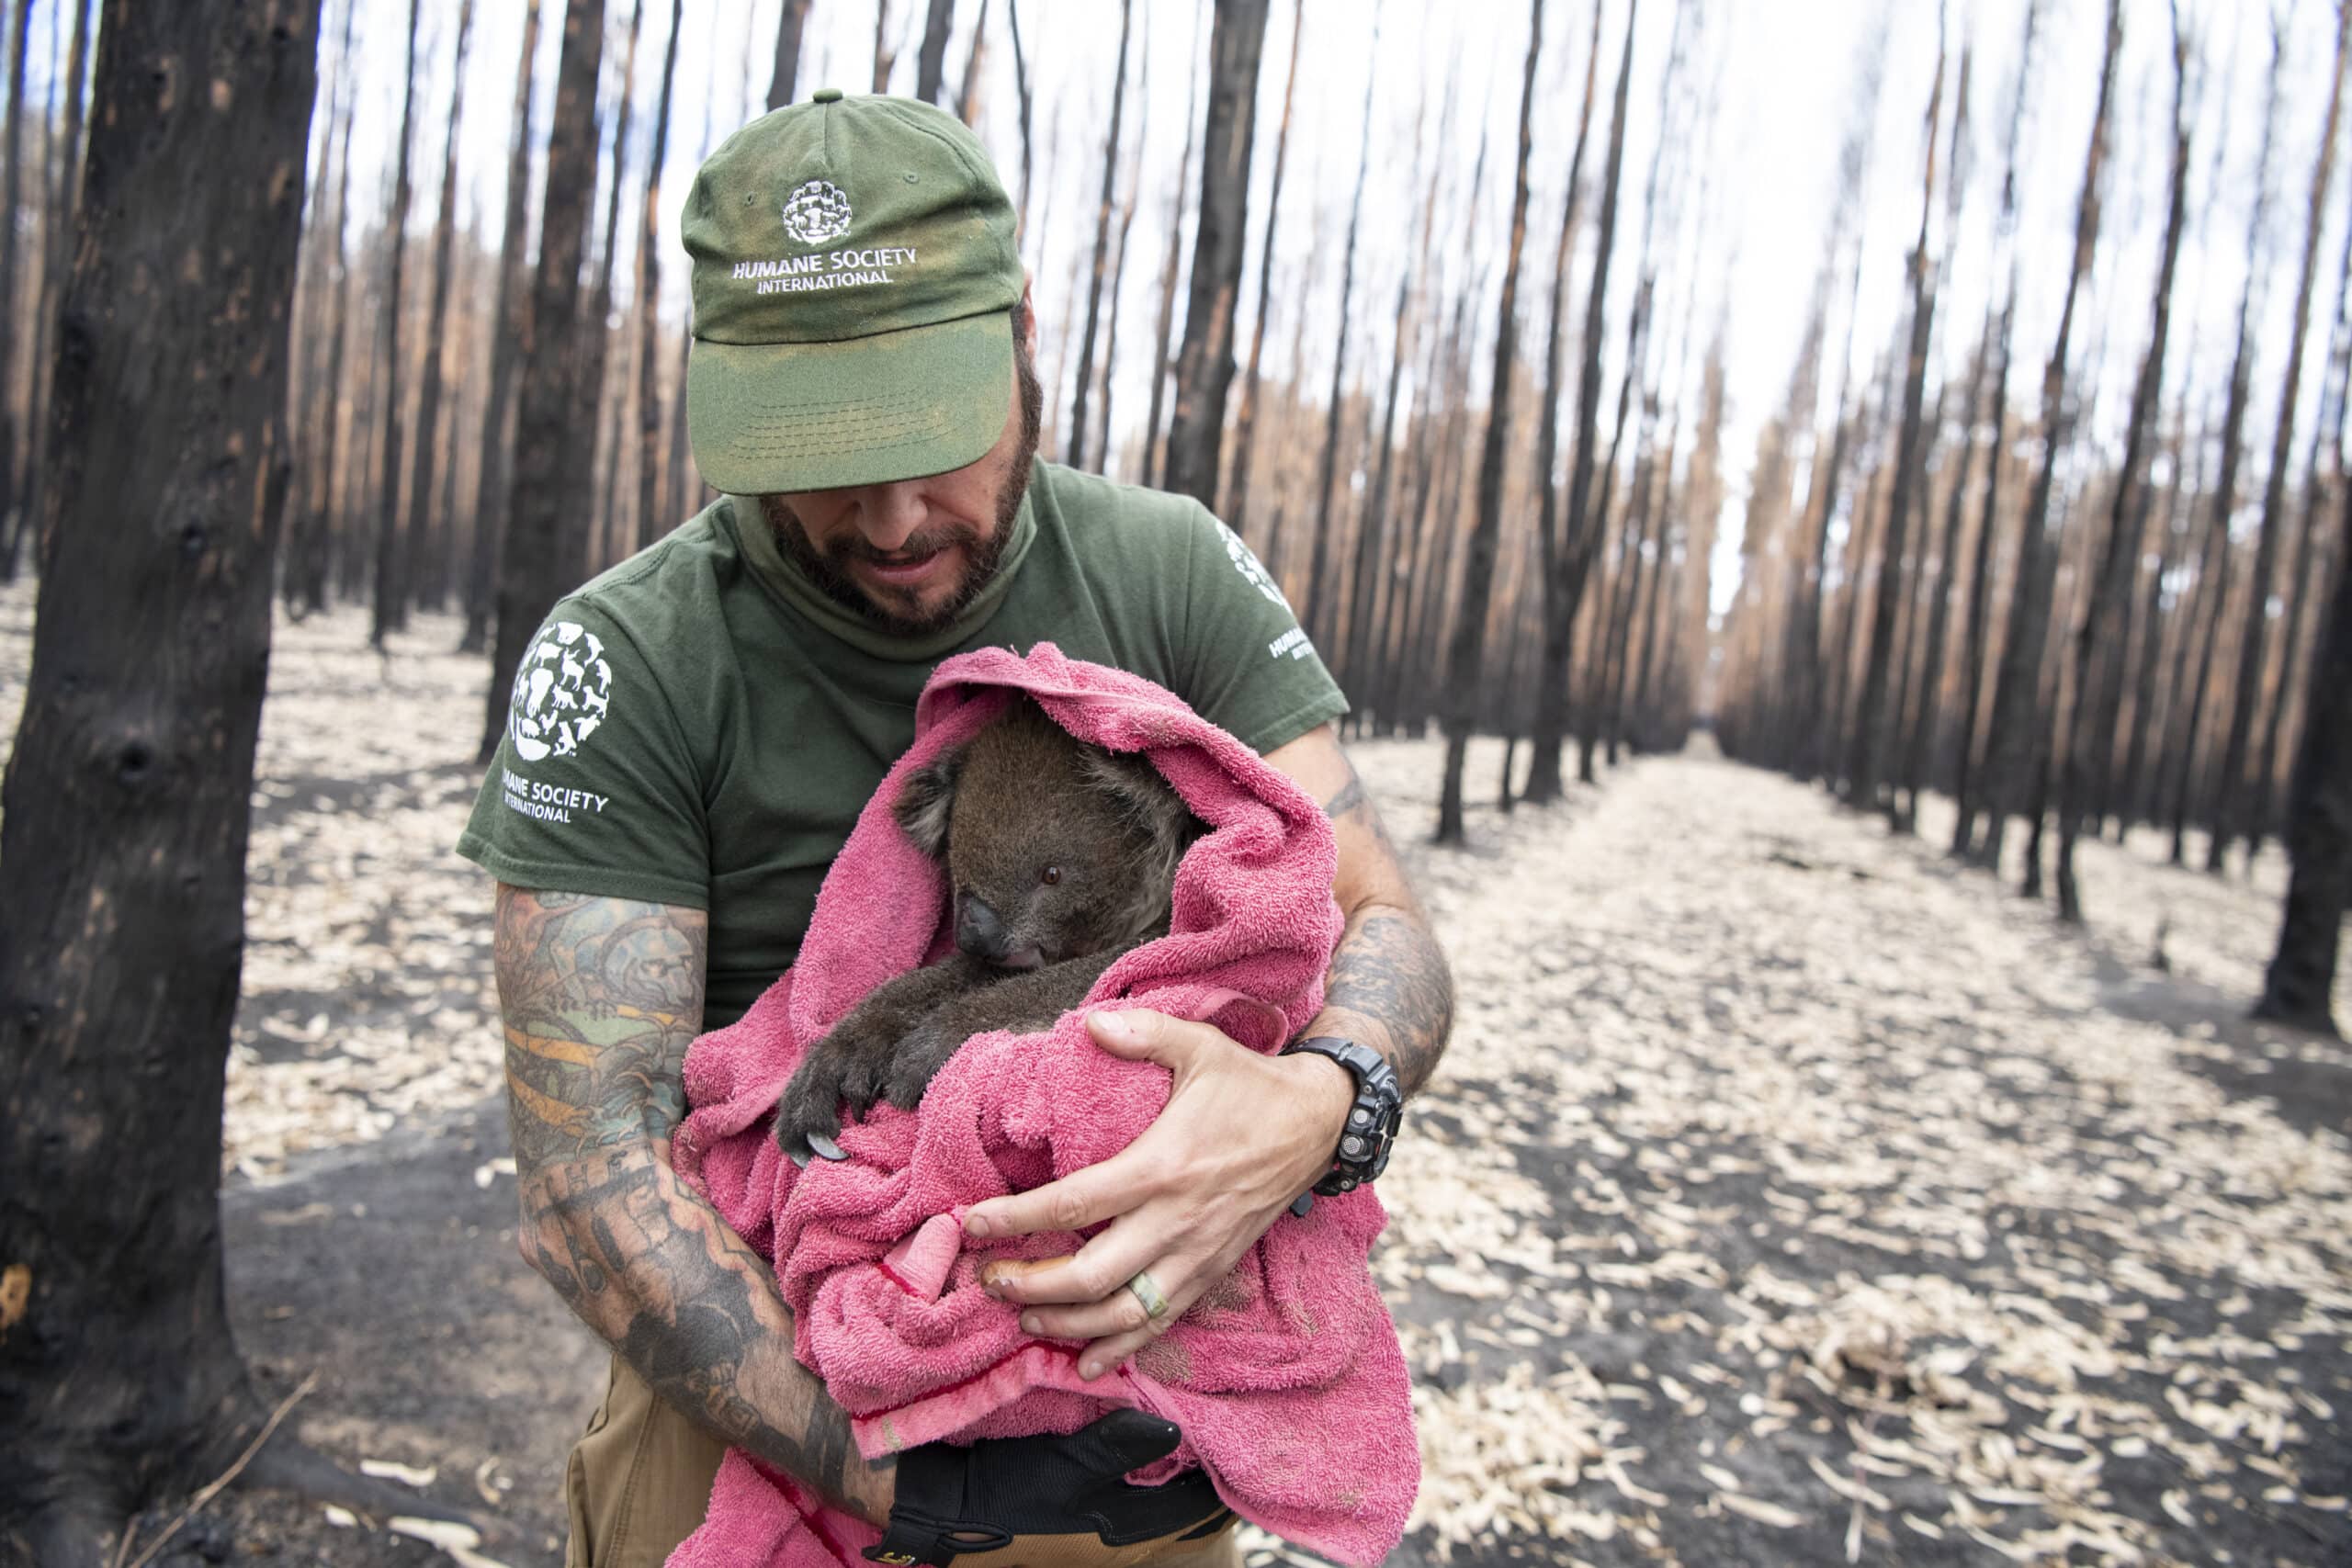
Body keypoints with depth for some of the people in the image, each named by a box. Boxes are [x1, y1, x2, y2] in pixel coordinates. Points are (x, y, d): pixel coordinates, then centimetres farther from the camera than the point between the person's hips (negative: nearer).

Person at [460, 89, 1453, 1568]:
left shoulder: (1172, 573, -10)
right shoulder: (623, 663, -17)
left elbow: (1384, 931, -11)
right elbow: (589, 1165, -21)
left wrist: (1311, 1109, -34)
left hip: (1129, 1369, 3)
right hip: (759, 1402, -2)